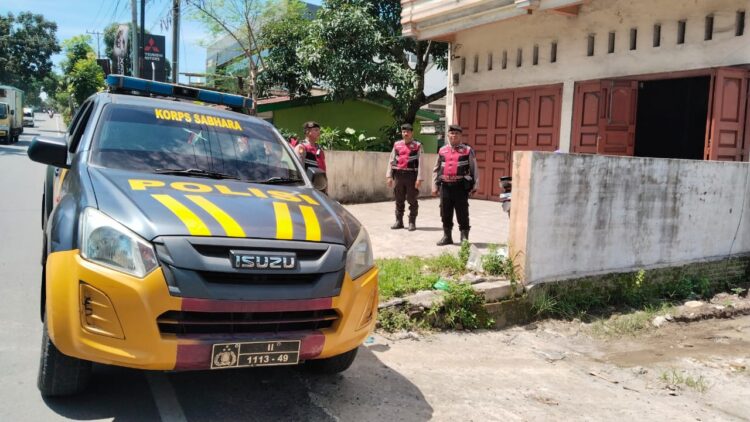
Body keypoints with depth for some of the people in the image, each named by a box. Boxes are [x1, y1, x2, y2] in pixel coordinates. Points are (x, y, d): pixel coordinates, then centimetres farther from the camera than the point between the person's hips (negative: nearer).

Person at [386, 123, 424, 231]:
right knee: (399, 200, 10)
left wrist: (419, 179, -13)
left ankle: (412, 222, 10)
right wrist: (389, 176, 5)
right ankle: (399, 221, 20)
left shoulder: (417, 146, -2)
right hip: (398, 175, 4)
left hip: (411, 175, -4)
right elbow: (391, 161, 11)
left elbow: (420, 163, -7)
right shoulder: (397, 145, 10)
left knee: (412, 200, 2)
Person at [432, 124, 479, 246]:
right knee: (445, 213, 9)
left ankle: (464, 237, 9)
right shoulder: (442, 151, 11)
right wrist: (435, 186, 10)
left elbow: (474, 169, 3)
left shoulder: (467, 150, 3)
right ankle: (447, 236, 22)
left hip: (461, 186, -3)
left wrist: (474, 186, -2)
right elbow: (436, 170, 15)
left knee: (462, 213, 0)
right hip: (445, 186, 4)